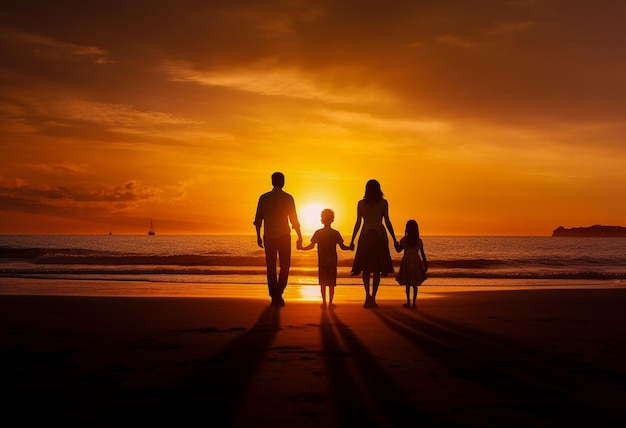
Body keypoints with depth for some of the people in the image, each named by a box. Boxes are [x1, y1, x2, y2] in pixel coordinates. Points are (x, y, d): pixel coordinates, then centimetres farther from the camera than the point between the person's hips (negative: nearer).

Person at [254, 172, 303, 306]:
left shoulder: (264, 198, 1)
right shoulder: (288, 198, -4)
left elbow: (258, 219, 2)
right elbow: (294, 220, -4)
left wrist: (258, 236, 13)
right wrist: (299, 237, 4)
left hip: (269, 237, 2)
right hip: (284, 236, -2)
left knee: (271, 268, 9)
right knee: (284, 266, 9)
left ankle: (274, 297, 8)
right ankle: (278, 293, -8)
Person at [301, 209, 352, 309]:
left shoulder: (318, 232, -5)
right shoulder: (335, 233, -3)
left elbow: (312, 246, -7)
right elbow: (343, 247, -3)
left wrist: (302, 248, 5)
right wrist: (350, 247, 15)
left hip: (322, 262, 0)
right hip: (332, 262, 0)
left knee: (323, 283, 8)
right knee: (331, 283, 5)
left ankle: (324, 302, 9)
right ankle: (330, 303, 6)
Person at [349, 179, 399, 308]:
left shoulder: (361, 203, 3)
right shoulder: (383, 203, 0)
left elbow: (358, 223, 2)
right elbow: (387, 222, -2)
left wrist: (352, 240, 8)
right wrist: (394, 239, 4)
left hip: (365, 236, 1)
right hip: (379, 236, -1)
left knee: (365, 269, 7)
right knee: (377, 270, 3)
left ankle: (368, 295, -9)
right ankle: (372, 298, -2)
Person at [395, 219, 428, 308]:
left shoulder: (404, 240, -9)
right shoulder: (419, 241, -4)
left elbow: (398, 250, 2)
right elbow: (422, 254, -1)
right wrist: (425, 265, 7)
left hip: (407, 263, -1)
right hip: (416, 263, 1)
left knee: (408, 284, 10)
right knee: (415, 285, 7)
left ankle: (408, 302, 8)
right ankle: (414, 303, 6)